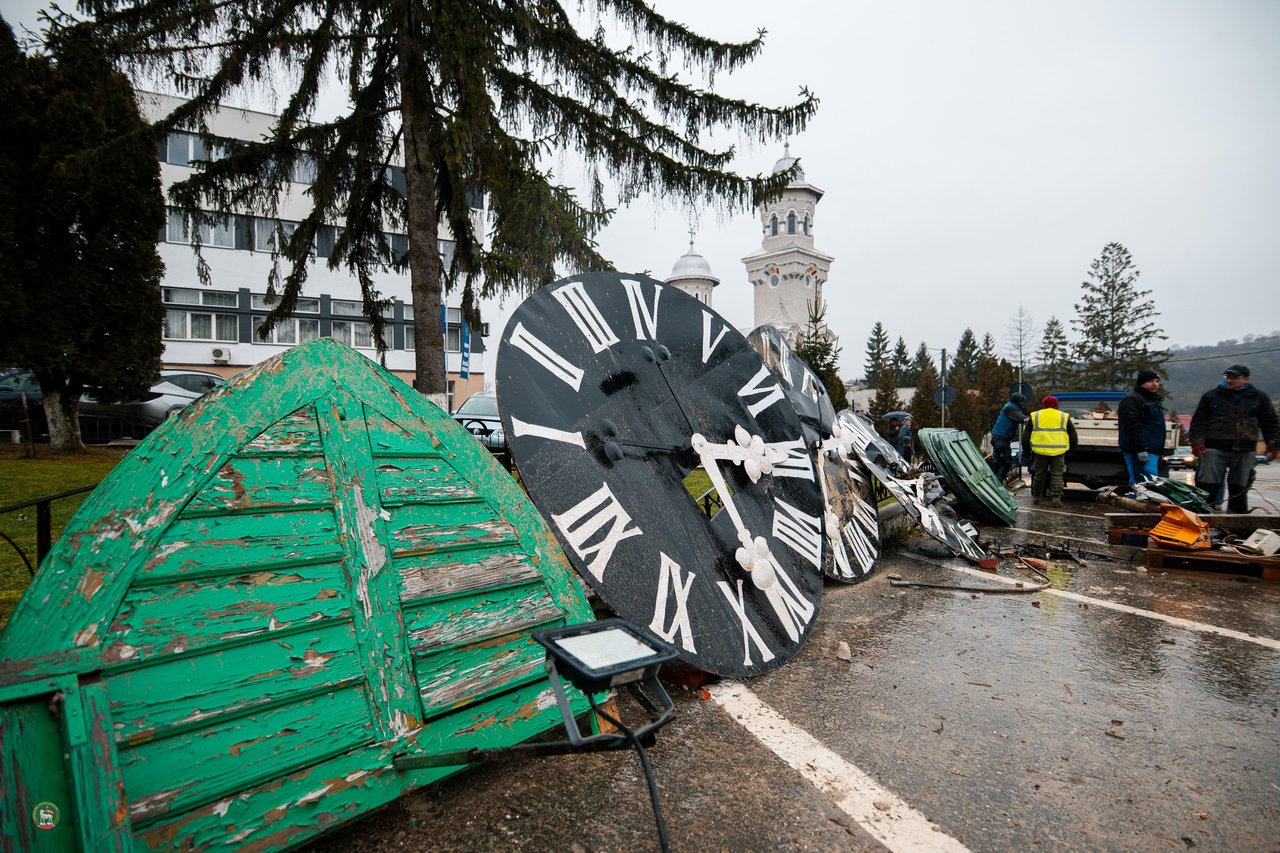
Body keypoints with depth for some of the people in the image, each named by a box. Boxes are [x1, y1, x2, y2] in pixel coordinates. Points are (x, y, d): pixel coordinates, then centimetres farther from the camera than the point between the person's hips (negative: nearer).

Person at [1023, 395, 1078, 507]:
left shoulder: (1034, 416, 12)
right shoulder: (1064, 417, 12)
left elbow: (1026, 436, 10)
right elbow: (1073, 437, 15)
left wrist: (1026, 448, 19)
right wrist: (1070, 450, 25)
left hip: (1040, 451, 1)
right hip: (1059, 451, 0)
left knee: (1039, 474, 12)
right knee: (1057, 475, 4)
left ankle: (1037, 496, 19)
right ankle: (1056, 497, -4)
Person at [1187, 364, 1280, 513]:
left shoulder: (1259, 398, 10)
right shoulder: (1211, 395, 5)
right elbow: (1198, 420, 3)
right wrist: (1197, 442, -7)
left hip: (1245, 451, 2)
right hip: (1215, 449, -2)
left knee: (1240, 489, 10)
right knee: (1207, 485, -6)